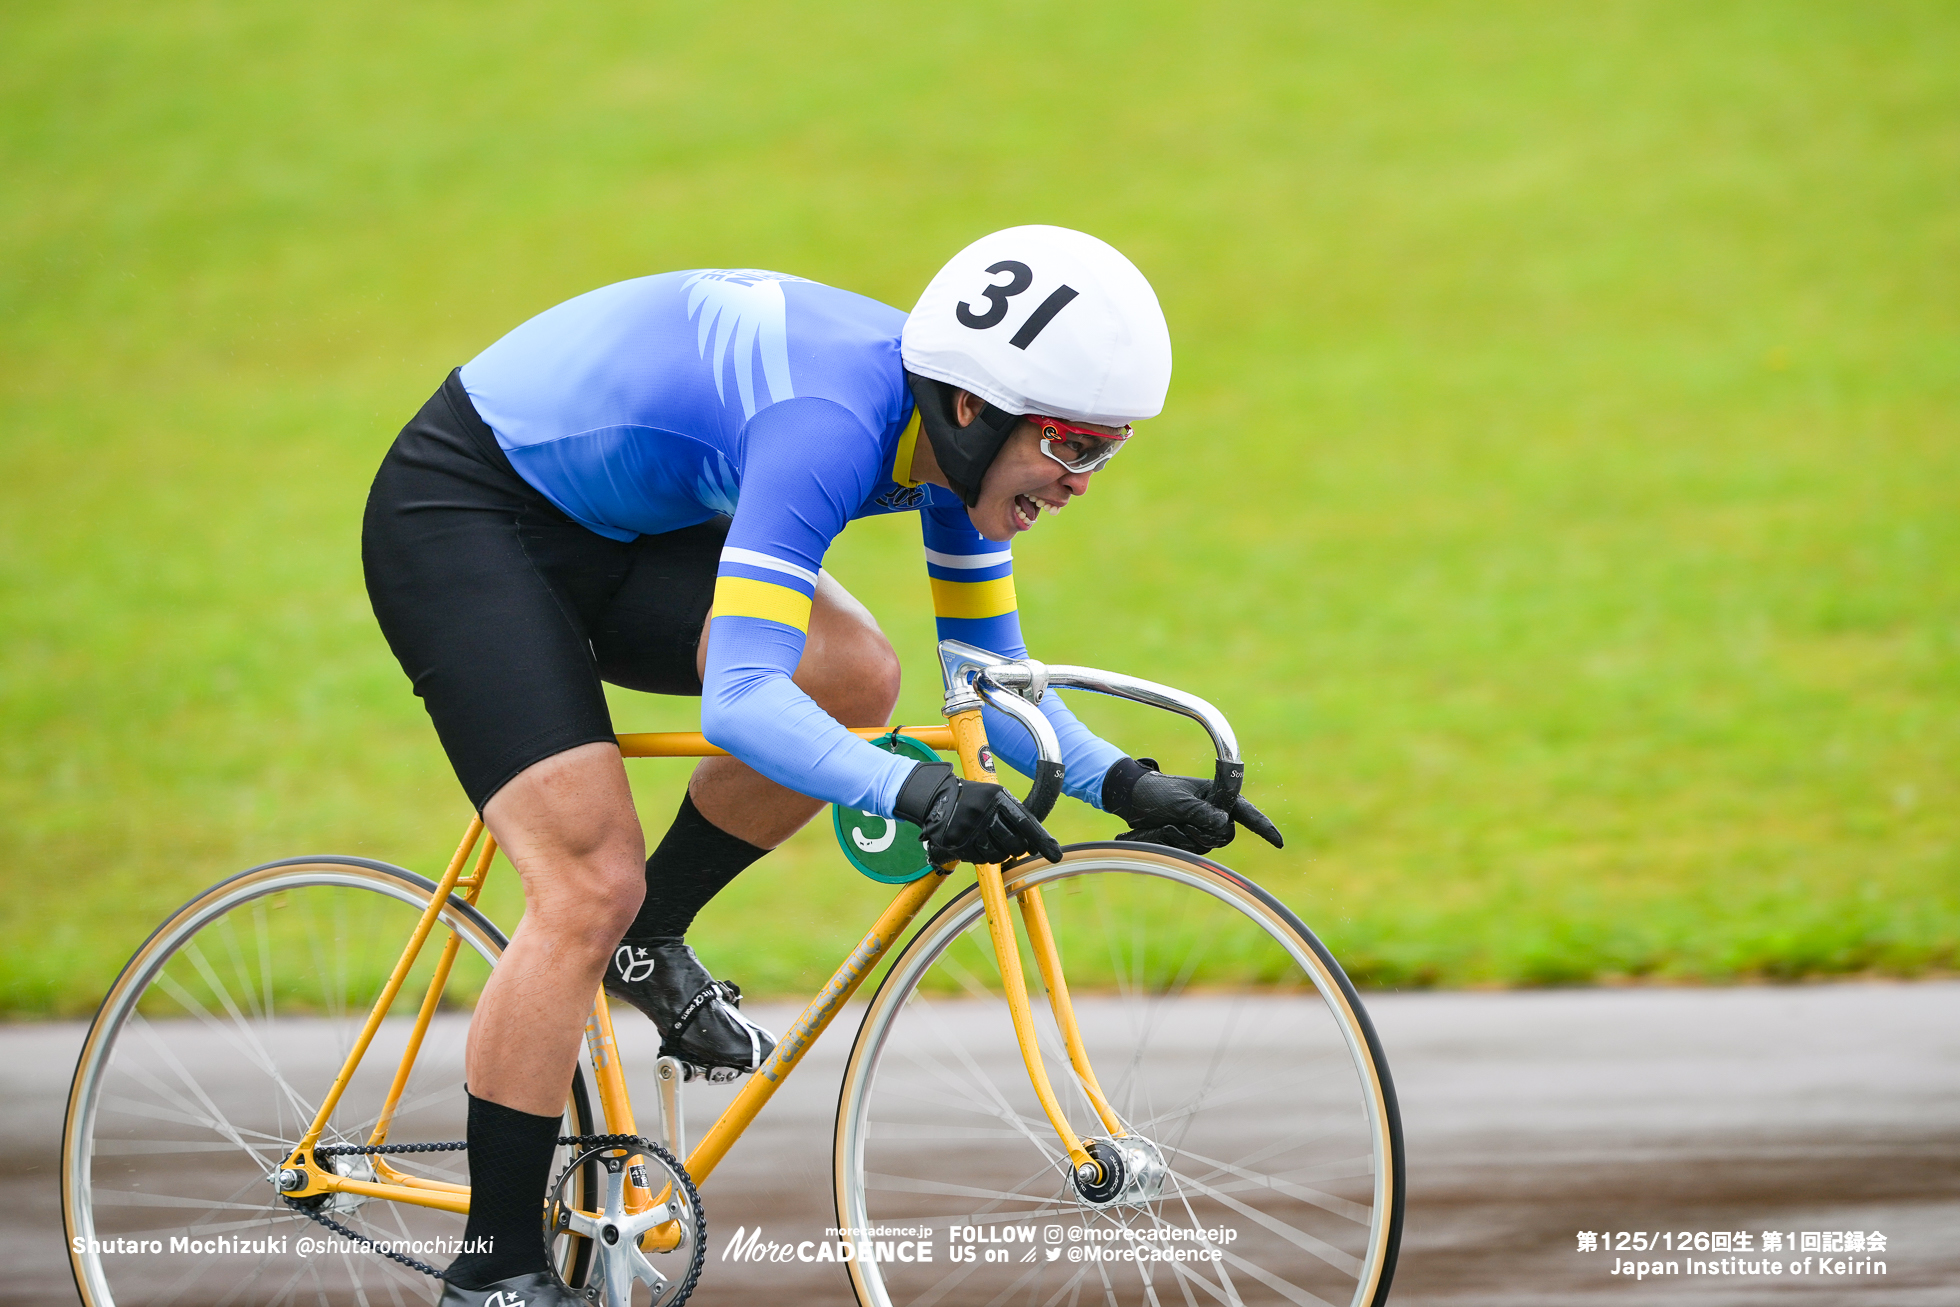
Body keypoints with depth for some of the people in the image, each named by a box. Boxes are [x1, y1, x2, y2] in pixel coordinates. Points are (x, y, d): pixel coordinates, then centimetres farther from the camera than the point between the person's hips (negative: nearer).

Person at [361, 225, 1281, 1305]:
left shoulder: (952, 434, -8)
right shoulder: (831, 425, -34)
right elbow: (740, 700, -41)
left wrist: (1126, 786, -13)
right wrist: (916, 792, -53)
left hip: (609, 522, 8)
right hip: (458, 517, -8)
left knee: (854, 676, -13)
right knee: (592, 886, -17)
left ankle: (648, 943, 8)